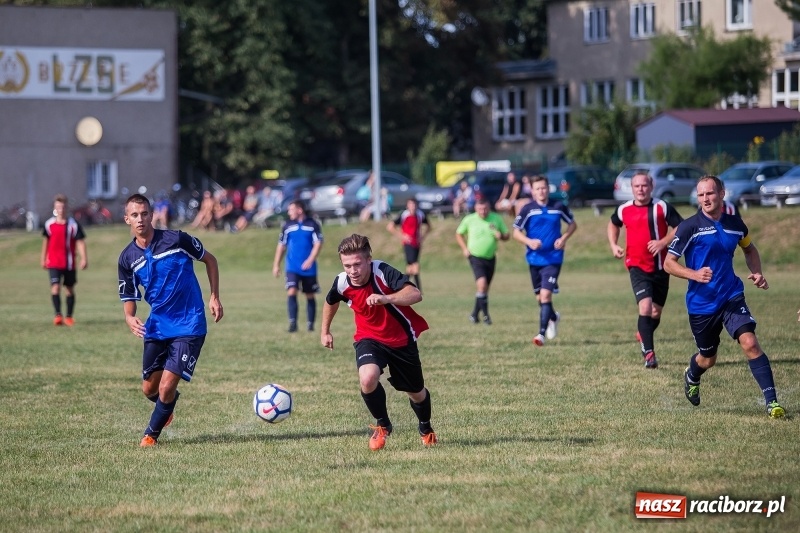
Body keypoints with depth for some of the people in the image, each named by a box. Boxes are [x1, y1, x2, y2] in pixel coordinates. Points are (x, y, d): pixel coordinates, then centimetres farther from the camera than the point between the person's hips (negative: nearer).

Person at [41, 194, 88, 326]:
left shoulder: (74, 225, -6)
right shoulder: (49, 224, 1)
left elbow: (80, 242, -8)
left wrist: (84, 259, -19)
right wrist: (43, 259, 19)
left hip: (69, 263, 0)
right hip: (53, 263, 0)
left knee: (70, 289, 10)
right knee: (55, 287, -15)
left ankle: (69, 317, 22)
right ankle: (58, 315, -19)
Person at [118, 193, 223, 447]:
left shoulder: (176, 239, -11)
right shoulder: (127, 259, -1)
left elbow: (209, 259, 5)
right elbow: (129, 301, 5)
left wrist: (214, 297, 0)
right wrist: (130, 319, -18)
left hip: (188, 325, -4)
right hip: (156, 327, 4)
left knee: (167, 387, -12)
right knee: (149, 389, 9)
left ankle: (152, 433, 13)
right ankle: (166, 407, 46)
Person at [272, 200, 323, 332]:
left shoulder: (312, 225, -2)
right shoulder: (287, 226, 6)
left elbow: (318, 243, -5)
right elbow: (281, 246, 11)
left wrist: (310, 260, -18)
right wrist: (276, 265, 8)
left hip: (308, 268, -1)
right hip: (292, 267, 1)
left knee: (310, 296, 7)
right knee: (291, 292, -16)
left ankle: (310, 324, 19)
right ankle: (292, 323, -17)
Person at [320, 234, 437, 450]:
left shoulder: (383, 272, -29)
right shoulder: (342, 283, -17)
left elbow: (415, 294, -42)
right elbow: (331, 302, 9)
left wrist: (385, 298, -58)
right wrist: (325, 331, 20)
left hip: (401, 339, -1)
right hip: (369, 339, 1)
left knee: (416, 392, 15)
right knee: (367, 379, -29)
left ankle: (426, 429, 49)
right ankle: (382, 425, -2)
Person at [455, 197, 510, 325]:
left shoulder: (496, 219, 0)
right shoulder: (469, 220, -4)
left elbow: (506, 235, 9)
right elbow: (459, 234, 11)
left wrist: (501, 236, -15)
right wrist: (464, 248, -2)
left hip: (490, 258, 4)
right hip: (476, 257, -3)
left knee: (484, 288, 10)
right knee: (482, 283, -21)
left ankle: (475, 314, 26)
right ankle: (485, 314, -13)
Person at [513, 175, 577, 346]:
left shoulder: (559, 206, -1)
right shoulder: (528, 209, -3)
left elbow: (573, 224, 13)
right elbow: (516, 232, 1)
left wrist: (564, 238, -5)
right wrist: (529, 241, -18)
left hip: (553, 258, -2)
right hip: (534, 259, 2)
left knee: (545, 294, -15)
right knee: (540, 297, 13)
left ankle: (542, 333, -15)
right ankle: (553, 317, 44)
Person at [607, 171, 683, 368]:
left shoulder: (662, 207, -5)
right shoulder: (624, 210, 3)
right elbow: (613, 225, 24)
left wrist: (663, 242, -19)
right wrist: (613, 245, 8)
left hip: (661, 267, 1)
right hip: (638, 268, -1)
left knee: (656, 312, 13)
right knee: (645, 307, -19)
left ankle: (643, 335, 44)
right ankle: (649, 354, -17)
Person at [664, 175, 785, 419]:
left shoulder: (735, 223, 3)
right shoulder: (690, 227, -11)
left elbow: (749, 249, 23)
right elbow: (668, 263, -9)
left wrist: (756, 273, 5)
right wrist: (694, 274, -26)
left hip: (731, 297, 2)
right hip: (701, 304, -2)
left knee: (750, 343, -19)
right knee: (707, 359, 13)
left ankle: (771, 401, -18)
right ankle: (691, 377, 51)